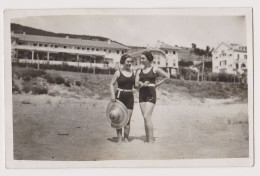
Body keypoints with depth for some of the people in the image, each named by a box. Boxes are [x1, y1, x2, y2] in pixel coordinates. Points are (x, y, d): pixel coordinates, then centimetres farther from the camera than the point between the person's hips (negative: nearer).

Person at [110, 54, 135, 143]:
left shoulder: (133, 73, 11)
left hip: (130, 96, 3)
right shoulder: (118, 72, 1)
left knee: (128, 119, 1)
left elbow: (135, 85, 19)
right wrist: (112, 94, -12)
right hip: (119, 96, -3)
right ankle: (119, 138, 9)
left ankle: (126, 138, 9)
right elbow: (112, 84, 1)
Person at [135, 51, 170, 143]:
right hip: (142, 94, 5)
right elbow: (136, 85, 8)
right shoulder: (139, 71, 13)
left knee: (147, 117, -15)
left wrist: (156, 84, 2)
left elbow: (167, 77, 5)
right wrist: (141, 85, -14)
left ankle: (151, 141, -12)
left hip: (151, 94, -5)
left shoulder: (155, 69, 1)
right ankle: (147, 139, 11)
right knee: (145, 118, 6)